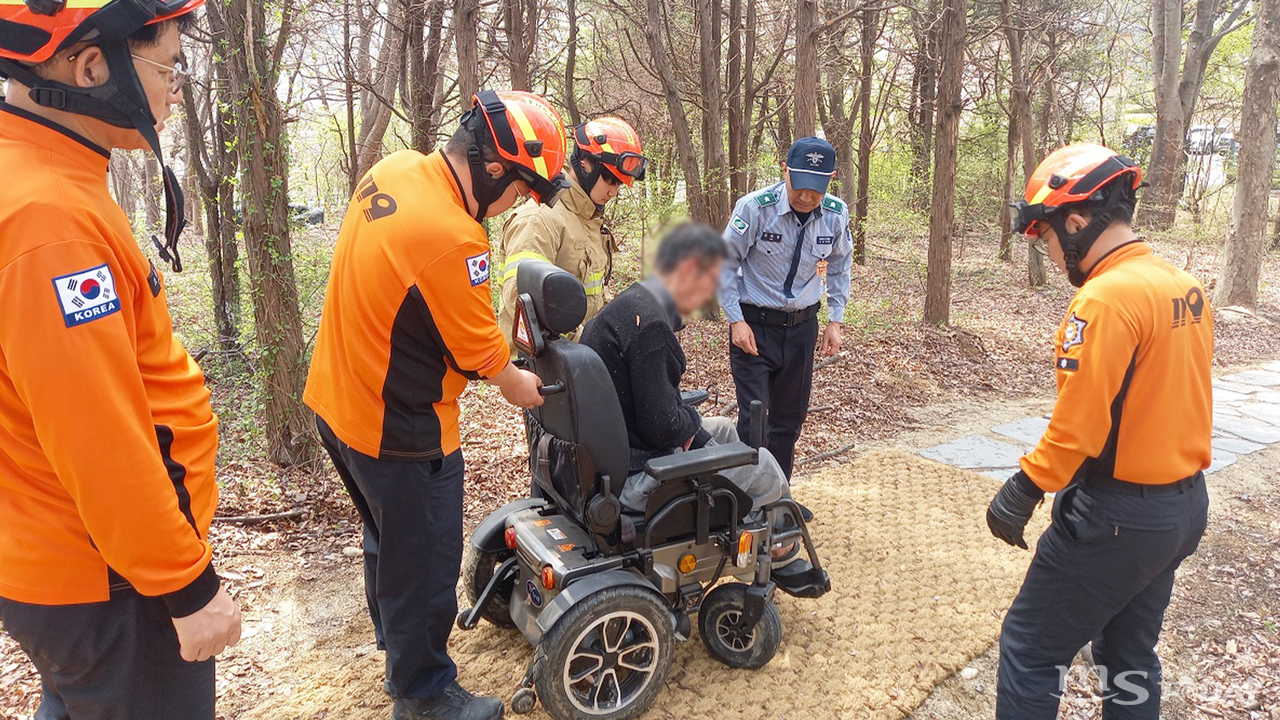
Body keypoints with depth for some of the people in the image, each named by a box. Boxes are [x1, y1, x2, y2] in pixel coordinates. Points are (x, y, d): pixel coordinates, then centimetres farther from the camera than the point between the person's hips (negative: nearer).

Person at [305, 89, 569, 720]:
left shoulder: (393, 170, -1)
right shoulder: (453, 240, -30)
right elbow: (480, 352, -18)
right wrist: (515, 383, 4)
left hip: (336, 400, 10)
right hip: (398, 431, -10)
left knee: (388, 539, 29)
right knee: (423, 565, 10)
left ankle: (399, 650, 52)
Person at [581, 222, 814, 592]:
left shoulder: (630, 304, 6)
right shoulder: (648, 322, -26)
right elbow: (661, 424, -26)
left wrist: (694, 430, 4)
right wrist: (694, 422, -6)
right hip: (634, 477, -10)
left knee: (723, 430, 25)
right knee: (762, 466, 1)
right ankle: (782, 555, 28)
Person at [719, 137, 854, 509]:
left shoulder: (836, 214, -5)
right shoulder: (755, 207, -18)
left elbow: (840, 266, 13)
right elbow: (724, 262, -8)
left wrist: (835, 321, 8)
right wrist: (736, 321, -12)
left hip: (802, 327, 4)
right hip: (754, 327, -4)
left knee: (789, 421, 13)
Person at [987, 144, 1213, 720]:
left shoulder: (1105, 299, -23)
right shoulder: (1187, 289, 4)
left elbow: (1078, 425, -24)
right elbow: (1172, 400, 10)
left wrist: (1023, 491, -13)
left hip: (1117, 516, -9)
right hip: (1184, 507, 9)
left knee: (1031, 649, 6)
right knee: (1131, 654, 23)